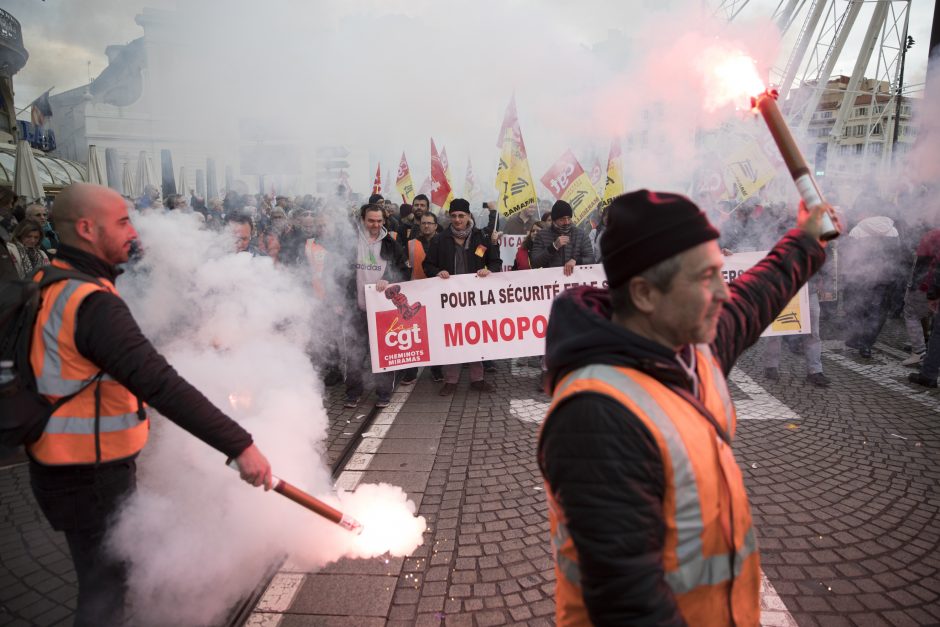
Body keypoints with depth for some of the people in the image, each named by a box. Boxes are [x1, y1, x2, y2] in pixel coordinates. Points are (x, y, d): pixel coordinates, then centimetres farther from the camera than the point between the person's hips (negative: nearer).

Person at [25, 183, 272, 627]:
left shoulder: (51, 285, 3)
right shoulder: (92, 304, -27)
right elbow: (163, 387, -35)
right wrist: (240, 445, -35)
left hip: (63, 463, 9)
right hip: (89, 475, -9)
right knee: (104, 584, 9)